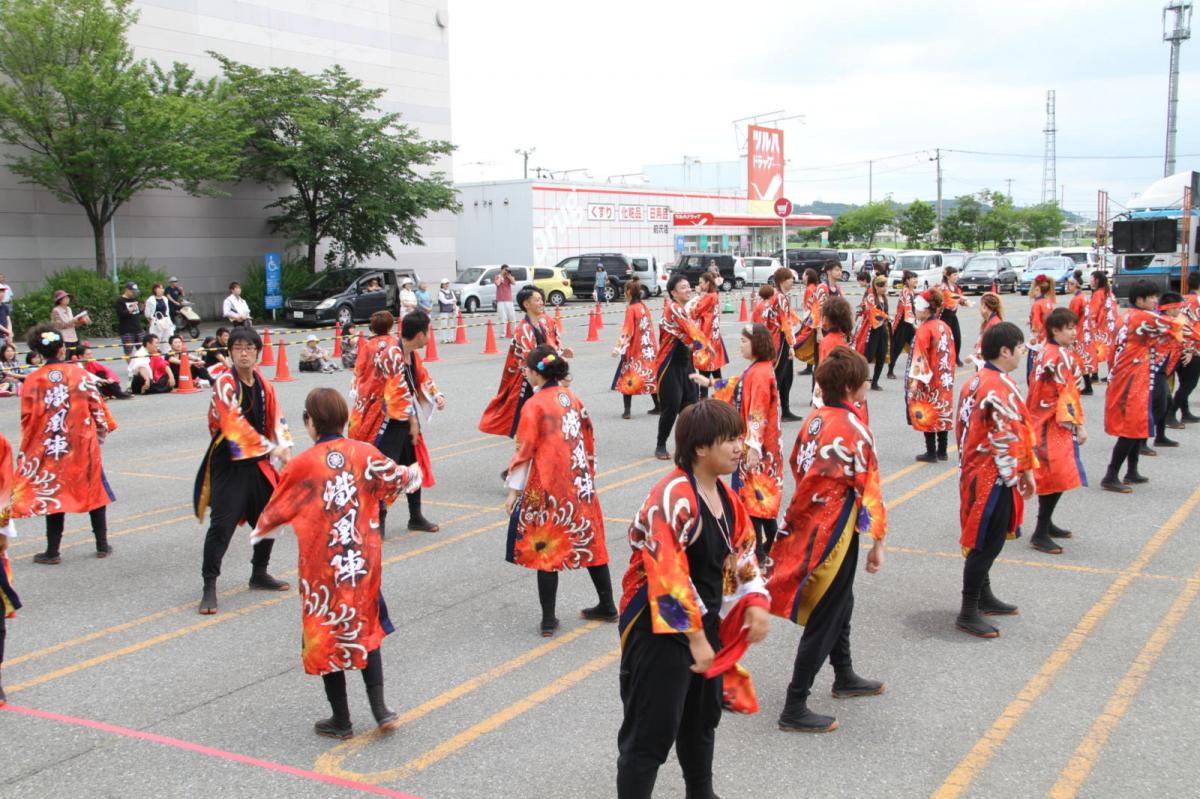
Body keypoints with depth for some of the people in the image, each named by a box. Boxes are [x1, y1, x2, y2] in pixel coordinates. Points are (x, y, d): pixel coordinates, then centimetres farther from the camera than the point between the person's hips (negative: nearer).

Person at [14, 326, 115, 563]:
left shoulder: (33, 381, -6)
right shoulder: (80, 374, -5)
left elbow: (28, 419, -5)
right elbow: (97, 407, -1)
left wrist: (26, 450, 5)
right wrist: (103, 430, 16)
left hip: (49, 448, 0)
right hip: (83, 445, 1)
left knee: (52, 495, 7)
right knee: (95, 490, 13)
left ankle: (53, 551, 9)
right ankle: (102, 545, 17)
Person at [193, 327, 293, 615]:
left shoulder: (264, 385, 8)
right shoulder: (224, 383, -14)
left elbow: (276, 421, 10)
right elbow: (234, 424, -23)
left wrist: (285, 451, -7)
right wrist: (270, 448, -26)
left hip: (258, 463, 7)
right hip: (228, 464, -7)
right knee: (222, 525, -11)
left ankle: (259, 574, 34)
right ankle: (209, 587, -3)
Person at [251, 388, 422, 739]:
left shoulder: (303, 464, -12)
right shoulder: (364, 453, -4)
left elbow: (277, 509, -1)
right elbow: (398, 479, 11)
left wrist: (259, 532, 21)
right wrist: (413, 474, 35)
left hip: (322, 564, -3)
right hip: (363, 561, 3)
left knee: (327, 635, 11)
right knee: (365, 628, 20)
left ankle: (341, 720, 20)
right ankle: (379, 707, 14)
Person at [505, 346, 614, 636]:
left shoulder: (534, 406, -12)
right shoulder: (572, 399, 6)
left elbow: (524, 451, -11)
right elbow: (587, 441, 12)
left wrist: (514, 490, -4)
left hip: (548, 489, -6)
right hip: (580, 486, 6)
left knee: (546, 549, 3)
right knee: (590, 542, 15)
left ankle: (548, 619, 8)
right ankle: (607, 607, 25)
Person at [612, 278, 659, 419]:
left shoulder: (631, 308, -12)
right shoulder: (645, 307, 8)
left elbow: (627, 332, -18)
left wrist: (619, 347, -20)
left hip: (634, 350, -7)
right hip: (648, 349, 7)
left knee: (627, 378, 0)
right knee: (651, 377, 15)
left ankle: (627, 410, -5)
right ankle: (658, 406, 21)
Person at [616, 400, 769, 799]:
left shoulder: (725, 495, 4)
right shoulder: (673, 498, -25)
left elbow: (742, 552, 15)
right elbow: (668, 576, -28)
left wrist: (755, 602, 0)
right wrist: (695, 639, -24)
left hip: (706, 624, 10)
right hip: (661, 630, -9)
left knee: (702, 716, 27)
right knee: (652, 733, -2)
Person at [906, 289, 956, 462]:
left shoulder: (924, 329, -15)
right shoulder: (945, 327, 7)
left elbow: (920, 357, -20)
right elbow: (952, 354, 11)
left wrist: (915, 379, -21)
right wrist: (948, 374, 19)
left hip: (929, 380, -7)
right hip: (945, 380, 7)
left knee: (927, 414, 1)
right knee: (942, 412, 12)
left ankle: (931, 452, 3)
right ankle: (942, 451, 18)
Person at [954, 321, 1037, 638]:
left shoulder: (974, 382, 9)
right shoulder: (1002, 388, -21)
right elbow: (1012, 438, -23)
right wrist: (1027, 473, -11)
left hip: (974, 471, 10)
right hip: (995, 478, -10)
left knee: (983, 540, 21)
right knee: (987, 544, -3)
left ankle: (983, 597, 34)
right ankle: (968, 613, 3)